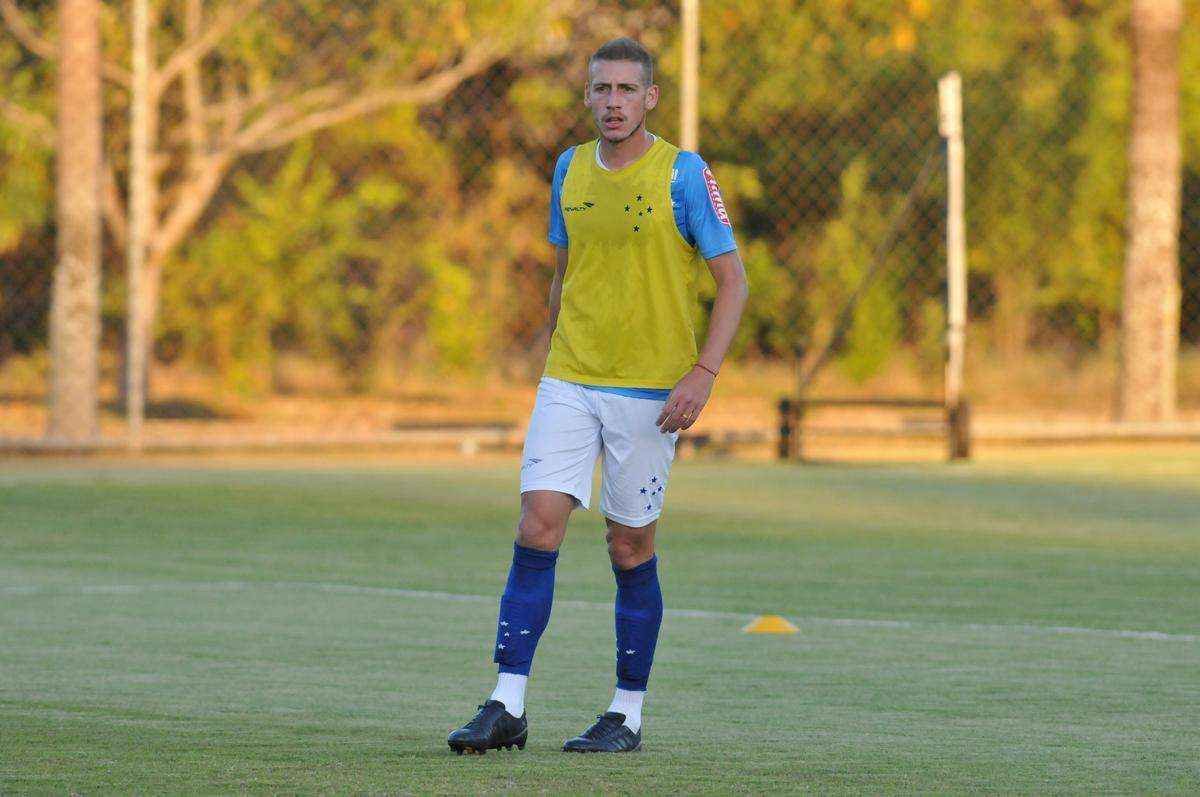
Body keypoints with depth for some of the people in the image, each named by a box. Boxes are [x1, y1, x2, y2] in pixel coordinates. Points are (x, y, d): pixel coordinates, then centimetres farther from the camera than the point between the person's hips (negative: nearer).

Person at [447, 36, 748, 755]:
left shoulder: (683, 174, -6)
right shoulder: (571, 170, 9)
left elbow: (734, 279, -6)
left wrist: (703, 373, -16)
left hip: (650, 391, -4)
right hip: (568, 383, 4)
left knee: (631, 546, 2)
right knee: (537, 528, -8)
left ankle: (629, 715, 14)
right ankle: (507, 709, -8)